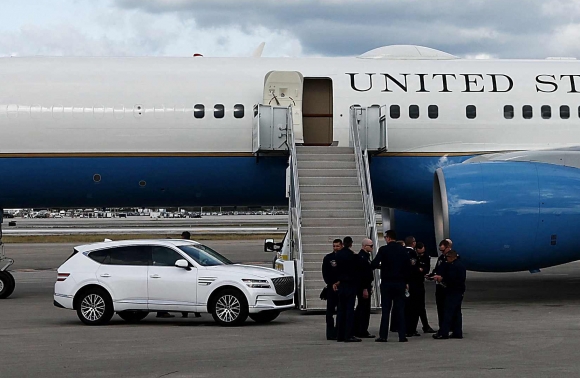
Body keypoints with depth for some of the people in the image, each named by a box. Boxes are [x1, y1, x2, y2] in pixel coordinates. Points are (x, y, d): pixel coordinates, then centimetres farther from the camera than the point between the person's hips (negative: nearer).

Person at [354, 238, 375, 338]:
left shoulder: (365, 256, 16)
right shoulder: (362, 257, -16)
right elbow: (362, 274, -22)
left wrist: (369, 287, 22)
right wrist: (365, 289, -23)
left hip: (365, 286, 11)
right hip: (363, 287, -11)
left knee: (360, 308, 14)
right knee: (365, 309, -6)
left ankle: (356, 330, 20)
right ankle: (363, 332, -3)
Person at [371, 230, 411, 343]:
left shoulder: (383, 249, -7)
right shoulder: (403, 250, 3)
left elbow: (374, 264, -14)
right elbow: (409, 267, 2)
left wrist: (381, 265, 9)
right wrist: (406, 281, 12)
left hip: (386, 282, -2)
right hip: (400, 283, 2)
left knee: (385, 309, 2)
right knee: (400, 309, 4)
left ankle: (383, 336, 2)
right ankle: (402, 336, 2)